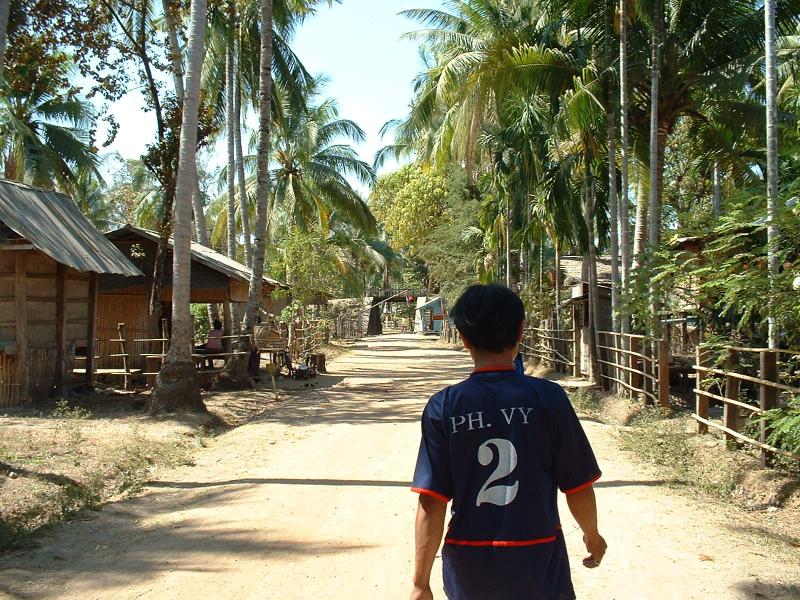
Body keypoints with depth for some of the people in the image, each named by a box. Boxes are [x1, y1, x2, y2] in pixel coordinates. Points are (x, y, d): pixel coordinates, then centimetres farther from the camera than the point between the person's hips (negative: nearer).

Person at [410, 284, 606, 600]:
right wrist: (593, 536, 16)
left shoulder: (443, 407, -9)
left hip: (469, 574, 2)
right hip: (539, 569, -1)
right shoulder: (548, 397, -11)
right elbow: (579, 487, -4)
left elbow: (431, 503, -10)